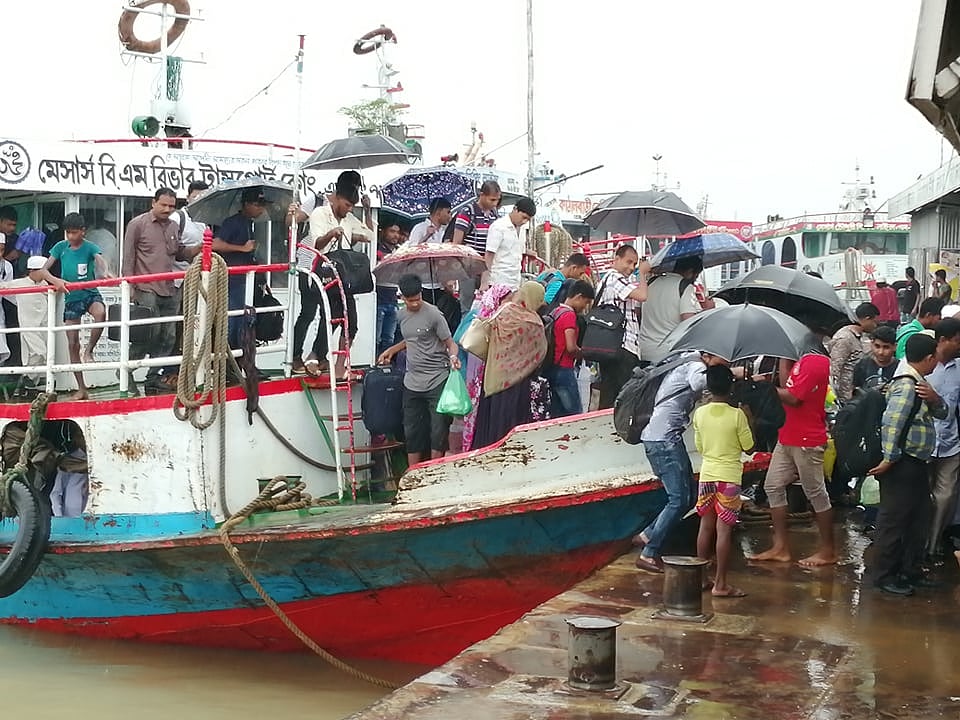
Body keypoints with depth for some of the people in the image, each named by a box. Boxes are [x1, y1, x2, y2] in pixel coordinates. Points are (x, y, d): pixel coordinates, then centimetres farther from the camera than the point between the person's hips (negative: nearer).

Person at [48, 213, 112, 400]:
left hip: (90, 293, -3)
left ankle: (89, 350, -15)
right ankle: (81, 389, 10)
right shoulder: (61, 247, 5)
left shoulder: (89, 247, -4)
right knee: (72, 344, 2)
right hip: (71, 297, 3)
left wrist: (105, 272, -45)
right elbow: (45, 267, 1)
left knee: (100, 313, -38)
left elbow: (100, 259, -23)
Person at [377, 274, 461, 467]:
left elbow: (450, 344, -9)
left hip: (436, 381, -6)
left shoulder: (434, 315, -10)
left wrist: (453, 356, -30)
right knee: (411, 431, 10)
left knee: (438, 430, -3)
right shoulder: (402, 315, 10)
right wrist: (392, 350, 16)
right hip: (412, 383, 6)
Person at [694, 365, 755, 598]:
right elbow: (749, 448, -5)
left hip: (706, 475, 4)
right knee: (724, 530, -3)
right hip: (728, 477, -4)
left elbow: (700, 448, 9)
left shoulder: (700, 413, 0)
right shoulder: (737, 415, -13)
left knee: (706, 526, 14)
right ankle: (720, 584, -1)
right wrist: (748, 421, 6)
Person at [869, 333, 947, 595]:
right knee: (894, 521, -1)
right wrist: (889, 459, -23)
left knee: (917, 519, 18)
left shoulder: (919, 383, 11)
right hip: (902, 465, -10)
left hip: (917, 465, 10)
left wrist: (934, 399, -8)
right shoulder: (906, 386, -20)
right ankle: (885, 576, 8)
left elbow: (941, 414, 14)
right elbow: (892, 423, -27)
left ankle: (910, 571, 30)